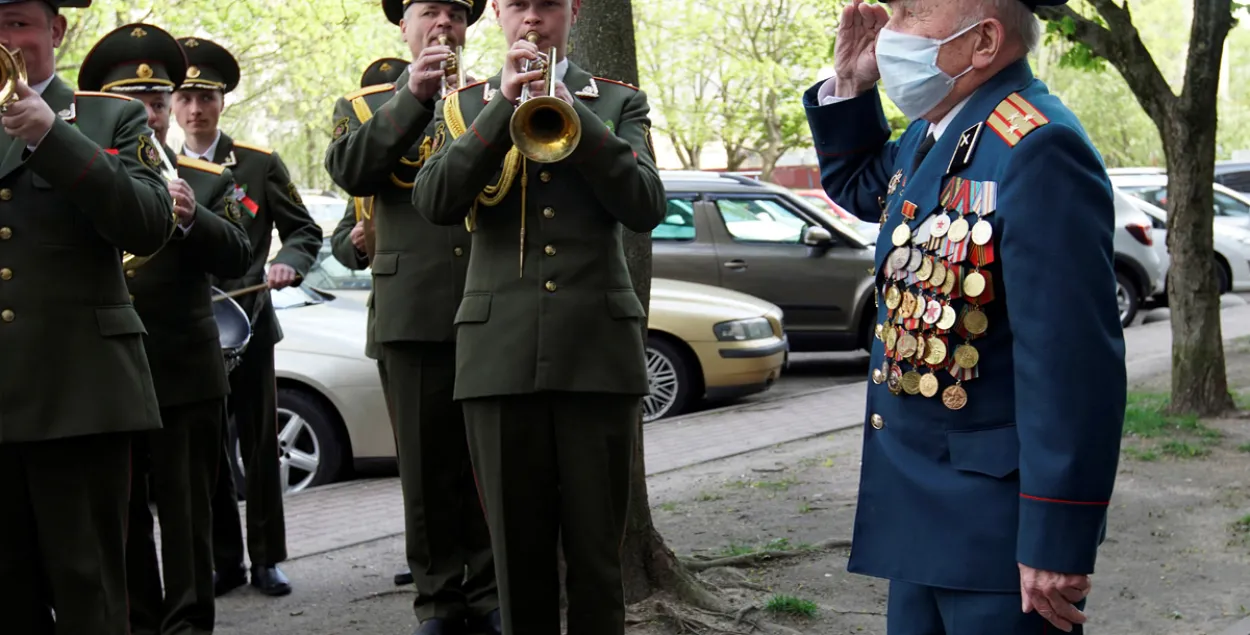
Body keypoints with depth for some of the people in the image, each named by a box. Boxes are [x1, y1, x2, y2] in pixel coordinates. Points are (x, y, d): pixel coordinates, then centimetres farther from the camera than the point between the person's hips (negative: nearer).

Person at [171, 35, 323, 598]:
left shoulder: (260, 164, 2)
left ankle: (267, 559, 14)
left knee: (259, 445, 4)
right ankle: (224, 560, 17)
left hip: (247, 323, -1)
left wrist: (288, 264, -14)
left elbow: (304, 232, 5)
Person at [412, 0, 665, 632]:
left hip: (597, 345, 0)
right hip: (501, 350, 1)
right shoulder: (465, 105, 13)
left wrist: (569, 107, -10)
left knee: (596, 552, 1)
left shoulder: (620, 102, 12)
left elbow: (646, 207, -4)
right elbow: (435, 203, -4)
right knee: (518, 551, 5)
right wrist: (505, 103, -10)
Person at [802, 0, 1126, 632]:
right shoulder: (932, 136, 6)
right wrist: (849, 87, 10)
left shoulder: (1037, 152, -23)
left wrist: (1056, 545, -24)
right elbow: (857, 187, 28)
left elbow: (1072, 364, -26)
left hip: (997, 525, -9)